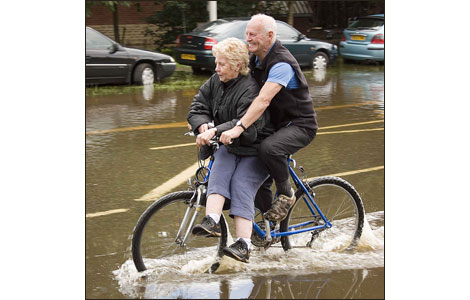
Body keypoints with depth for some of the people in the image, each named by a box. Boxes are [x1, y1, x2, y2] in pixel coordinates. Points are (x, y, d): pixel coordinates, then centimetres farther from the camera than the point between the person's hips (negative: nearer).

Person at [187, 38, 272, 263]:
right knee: (219, 170, -24)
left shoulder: (251, 90, -23)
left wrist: (215, 131, -43)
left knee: (241, 185, -23)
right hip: (229, 148, 6)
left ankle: (243, 245, -28)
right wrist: (203, 126, -19)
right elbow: (197, 108, 3)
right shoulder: (215, 82, 2)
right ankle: (212, 221, -39)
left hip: (256, 152, -6)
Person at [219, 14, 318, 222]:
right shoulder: (256, 59, 4)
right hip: (276, 125, 9)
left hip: (300, 125, -9)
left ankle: (286, 194, -13)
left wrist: (238, 128, -46)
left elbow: (263, 100, -36)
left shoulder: (282, 63, -24)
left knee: (268, 148, -36)